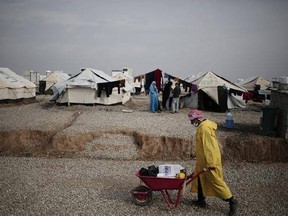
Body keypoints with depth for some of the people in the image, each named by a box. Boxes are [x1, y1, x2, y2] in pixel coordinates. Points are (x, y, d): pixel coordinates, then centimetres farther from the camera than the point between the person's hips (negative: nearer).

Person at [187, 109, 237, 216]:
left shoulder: (204, 128, -24)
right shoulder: (203, 126, 8)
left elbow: (208, 147, -26)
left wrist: (211, 164, -25)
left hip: (210, 160, -10)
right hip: (203, 160, 10)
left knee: (217, 181, 0)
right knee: (199, 178, 17)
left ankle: (232, 201, 13)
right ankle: (201, 200, 30)